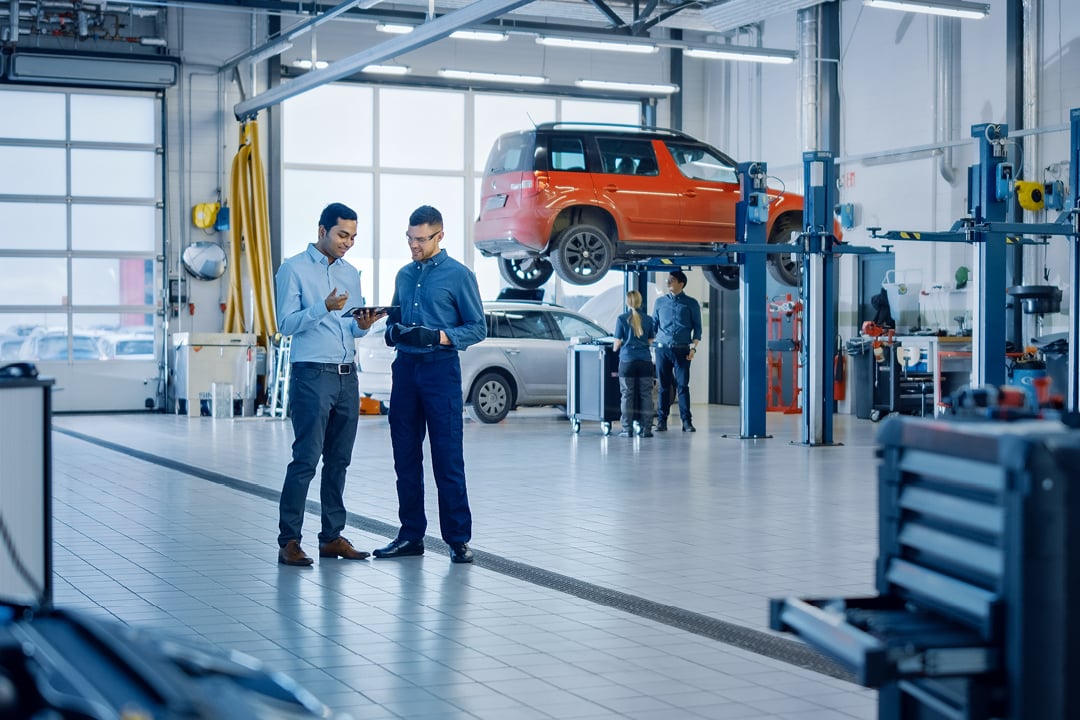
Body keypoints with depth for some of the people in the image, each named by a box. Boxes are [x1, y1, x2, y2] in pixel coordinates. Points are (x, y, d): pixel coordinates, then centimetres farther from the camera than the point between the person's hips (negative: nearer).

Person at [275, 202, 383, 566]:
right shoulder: (293, 269, -3)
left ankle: (332, 536, 14)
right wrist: (324, 308, -22)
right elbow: (286, 324, -10)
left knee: (339, 461, 8)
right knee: (306, 460, -10)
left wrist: (362, 325, -3)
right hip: (312, 375, -6)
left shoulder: (350, 273, 16)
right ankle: (289, 541, -6)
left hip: (347, 376, 7)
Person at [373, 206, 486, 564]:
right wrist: (393, 332, 0)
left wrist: (438, 337, -18)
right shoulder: (404, 275, 15)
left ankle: (458, 538, -1)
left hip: (440, 370, -6)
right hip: (405, 369, 6)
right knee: (405, 457, 8)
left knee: (448, 459, -6)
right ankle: (411, 535, 16)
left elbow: (478, 328, -4)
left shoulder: (458, 275, -3)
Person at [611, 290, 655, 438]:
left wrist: (615, 349, 21)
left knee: (627, 395, 2)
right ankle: (646, 429, 3)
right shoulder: (648, 319, 6)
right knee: (646, 395, 4)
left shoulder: (622, 319, -2)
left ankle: (627, 429, 1)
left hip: (627, 360, -2)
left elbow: (617, 342, 0)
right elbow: (650, 341, 12)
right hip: (645, 360, 2)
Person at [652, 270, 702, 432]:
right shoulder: (660, 302, 11)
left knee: (682, 386, -5)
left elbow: (697, 327, 5)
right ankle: (662, 420, 9)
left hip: (682, 350, -2)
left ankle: (687, 421, -2)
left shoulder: (691, 303, 4)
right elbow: (654, 325, 15)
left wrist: (694, 347, -6)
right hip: (662, 349, 2)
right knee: (664, 386, 3)